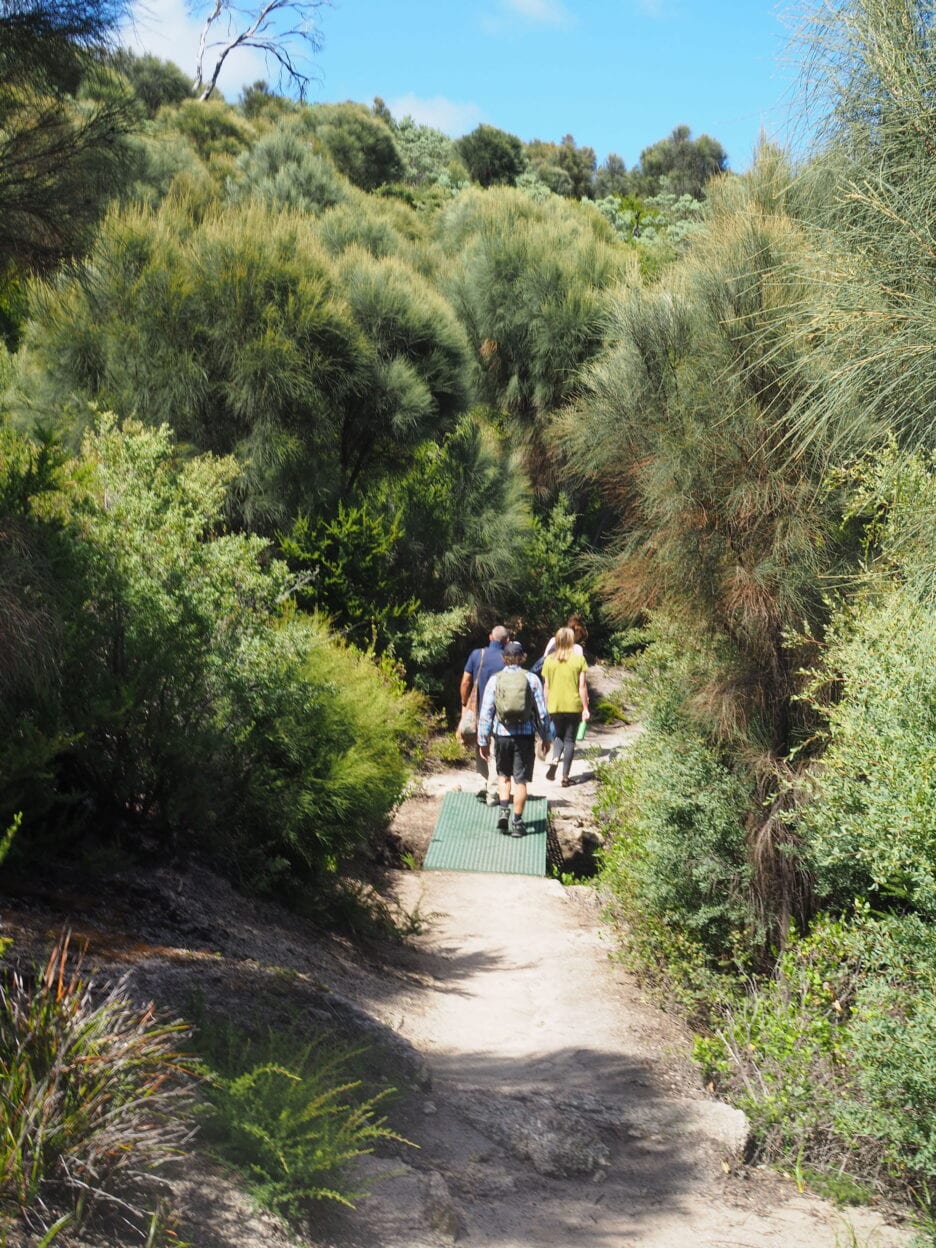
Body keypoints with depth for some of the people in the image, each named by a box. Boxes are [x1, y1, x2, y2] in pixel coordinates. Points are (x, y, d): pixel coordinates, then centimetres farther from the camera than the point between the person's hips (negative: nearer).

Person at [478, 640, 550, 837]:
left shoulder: (495, 680, -2)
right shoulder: (532, 679, -2)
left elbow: (486, 713, -2)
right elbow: (542, 712, 0)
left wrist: (483, 741, 5)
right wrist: (545, 737, 11)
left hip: (501, 734, 1)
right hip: (525, 734, -1)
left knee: (503, 774, 21)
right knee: (520, 779, 7)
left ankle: (504, 809, 5)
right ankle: (517, 822, 10)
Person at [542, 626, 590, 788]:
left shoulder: (549, 660, 0)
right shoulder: (579, 659, -5)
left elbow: (546, 686, 3)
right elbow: (582, 685, -5)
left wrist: (546, 707, 12)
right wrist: (585, 708, 1)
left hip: (554, 706, 1)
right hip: (573, 705, -1)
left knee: (558, 736, 19)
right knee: (569, 739, 7)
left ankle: (555, 758, -9)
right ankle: (565, 776, 5)